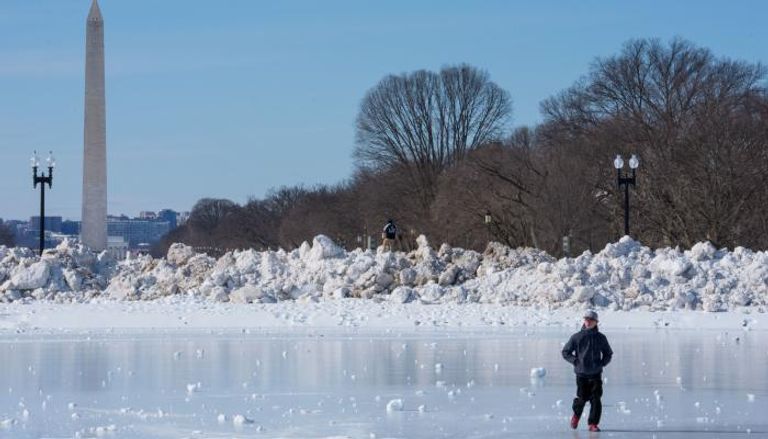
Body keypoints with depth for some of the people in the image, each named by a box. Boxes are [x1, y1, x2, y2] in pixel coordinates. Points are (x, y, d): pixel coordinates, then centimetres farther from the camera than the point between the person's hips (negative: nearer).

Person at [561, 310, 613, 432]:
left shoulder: (600, 338, 6)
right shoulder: (577, 337, 1)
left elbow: (608, 354, 19)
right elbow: (565, 352, 8)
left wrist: (602, 363, 3)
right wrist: (575, 361, -4)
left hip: (596, 373, 1)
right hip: (581, 373, -1)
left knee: (596, 399, -7)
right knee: (582, 398, -3)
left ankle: (593, 424, 0)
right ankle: (576, 415, 28)